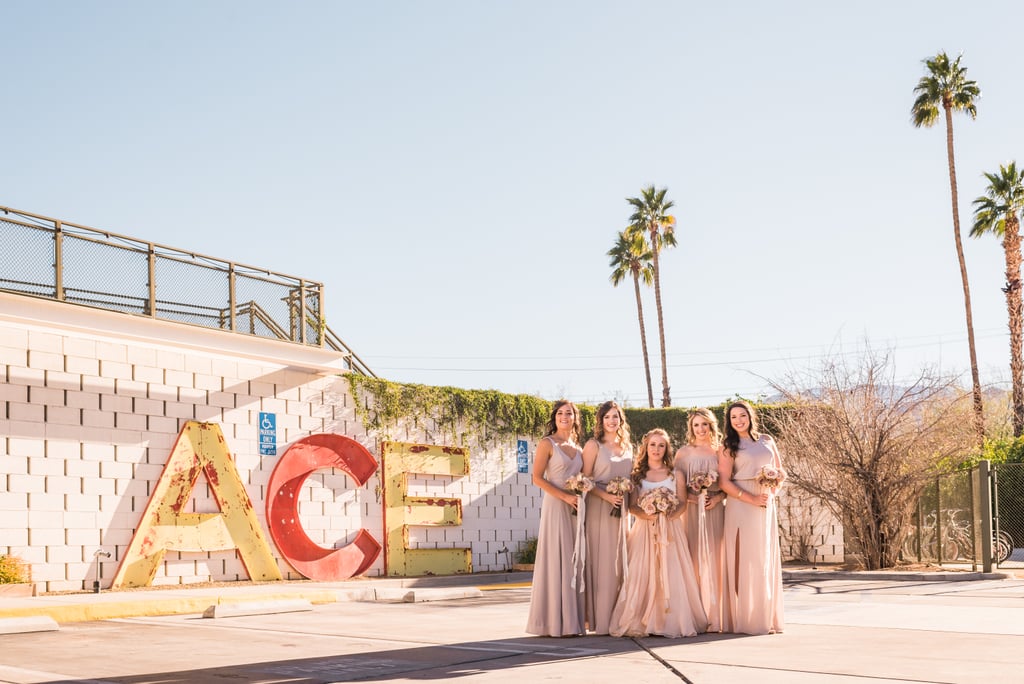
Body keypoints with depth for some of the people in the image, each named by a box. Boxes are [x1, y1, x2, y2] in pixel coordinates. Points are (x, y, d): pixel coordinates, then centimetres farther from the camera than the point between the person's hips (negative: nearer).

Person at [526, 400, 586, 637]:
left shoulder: (578, 448, 16)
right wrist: (564, 496, -17)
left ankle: (572, 620, 10)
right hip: (555, 507, -6)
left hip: (575, 509, 6)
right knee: (556, 561, -6)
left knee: (573, 562, 6)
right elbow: (537, 478, -10)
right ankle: (554, 622, -3)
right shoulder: (547, 444, -1)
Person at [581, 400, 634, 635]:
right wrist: (606, 495, -19)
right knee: (602, 561, -6)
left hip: (622, 510, 6)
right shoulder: (593, 445, -2)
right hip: (599, 509, -6)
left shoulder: (628, 447, 15)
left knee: (620, 562, 7)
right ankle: (600, 620, -3)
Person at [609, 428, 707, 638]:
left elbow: (683, 503, 5)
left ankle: (671, 621, -4)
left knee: (671, 574, -8)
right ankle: (640, 622, -7)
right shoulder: (637, 475, 10)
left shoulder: (674, 474, 11)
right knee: (642, 574, -10)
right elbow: (632, 505, 2)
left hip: (670, 529, 0)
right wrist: (644, 514, -18)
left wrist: (673, 514, -15)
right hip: (644, 529, 0)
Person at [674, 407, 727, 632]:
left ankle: (715, 616, 2)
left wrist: (718, 498, -10)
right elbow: (678, 484, 4)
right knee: (694, 559, -3)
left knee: (714, 559, -1)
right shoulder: (683, 453, 7)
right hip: (692, 511, 0)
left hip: (715, 510, 1)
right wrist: (688, 497, -12)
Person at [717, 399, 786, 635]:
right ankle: (743, 620, -2)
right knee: (743, 562, -4)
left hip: (766, 507, 4)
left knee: (766, 561, 6)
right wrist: (752, 499, -15)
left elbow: (780, 471, 15)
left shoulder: (766, 441, 13)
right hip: (741, 507, -4)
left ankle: (766, 618, 12)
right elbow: (724, 481, -7)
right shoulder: (728, 446, 1)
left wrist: (771, 493, -4)